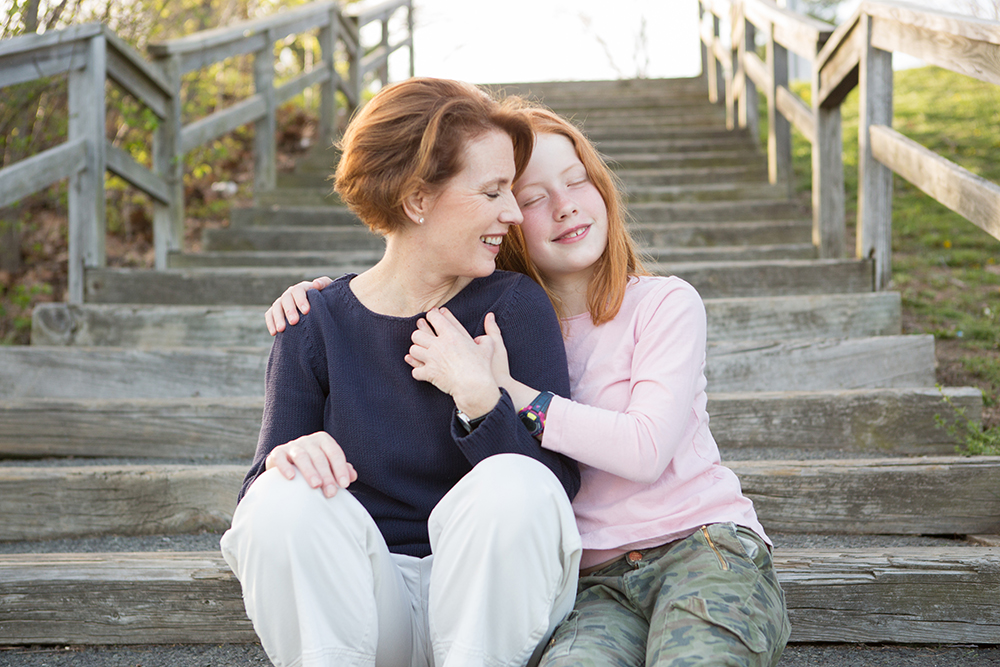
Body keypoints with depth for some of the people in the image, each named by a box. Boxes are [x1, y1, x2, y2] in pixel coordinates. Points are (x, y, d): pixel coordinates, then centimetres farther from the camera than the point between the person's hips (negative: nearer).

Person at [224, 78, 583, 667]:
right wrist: (286, 461, -25)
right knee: (284, 500, -26)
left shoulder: (515, 305, -5)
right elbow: (256, 497, -2)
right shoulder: (317, 324, -2)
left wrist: (482, 401, -26)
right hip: (370, 603, 1)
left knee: (513, 485, -30)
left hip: (489, 603, 0)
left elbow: (561, 484, -10)